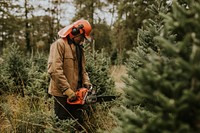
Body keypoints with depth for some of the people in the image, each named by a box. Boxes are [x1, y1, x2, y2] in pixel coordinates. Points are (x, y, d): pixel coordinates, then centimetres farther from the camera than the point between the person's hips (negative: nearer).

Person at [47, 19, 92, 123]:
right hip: (62, 93, -8)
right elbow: (54, 70, -23)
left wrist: (86, 82, -1)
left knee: (78, 121, 16)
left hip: (75, 93, 8)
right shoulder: (59, 44, -13)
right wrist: (67, 90, -23)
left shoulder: (79, 47, 14)